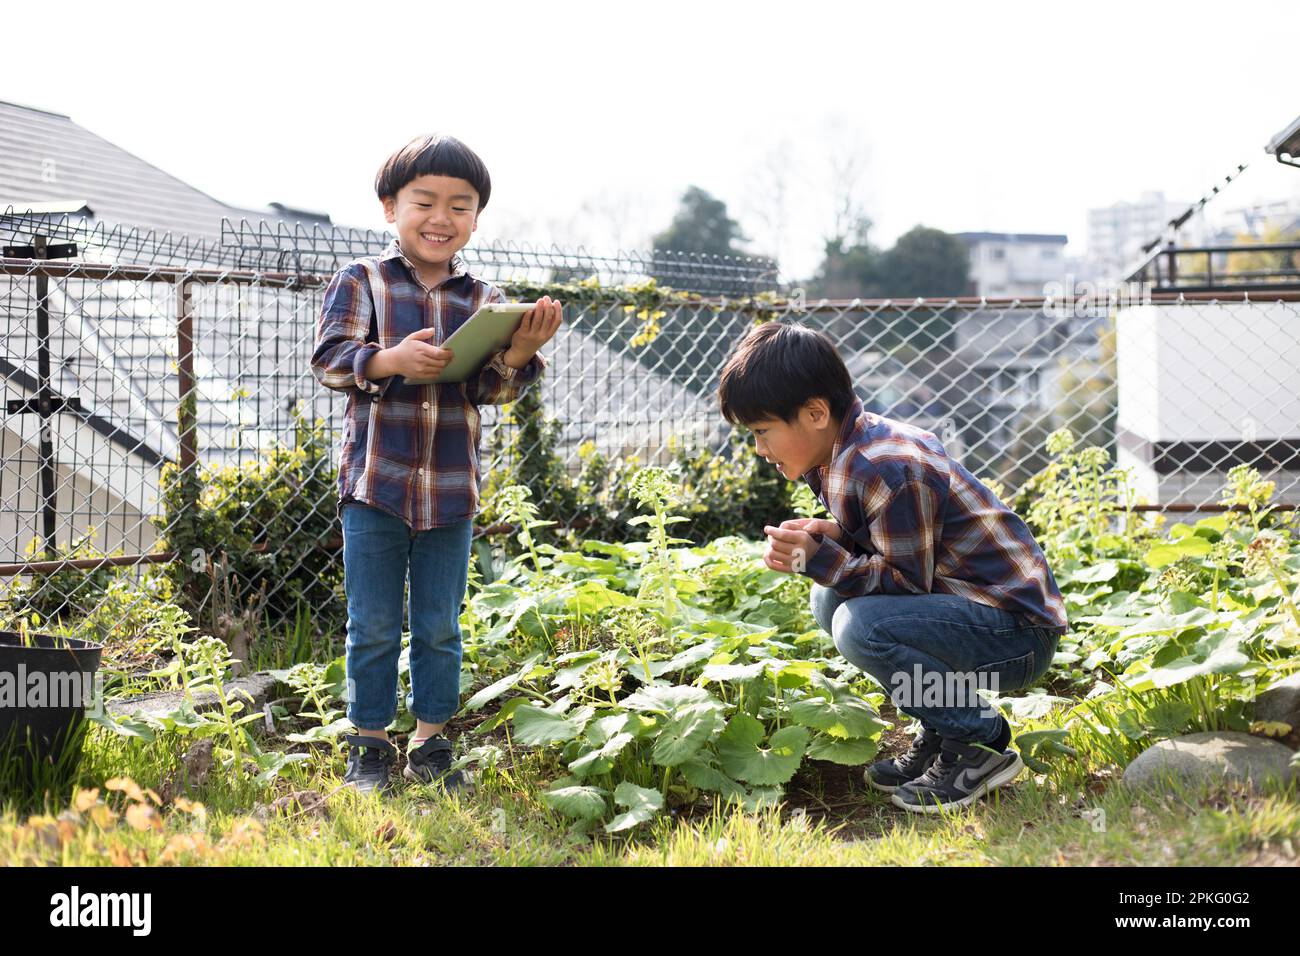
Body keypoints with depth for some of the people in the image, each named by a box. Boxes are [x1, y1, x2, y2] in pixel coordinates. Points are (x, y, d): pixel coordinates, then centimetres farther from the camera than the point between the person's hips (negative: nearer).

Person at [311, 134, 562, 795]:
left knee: (440, 629, 10)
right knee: (373, 628, 6)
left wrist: (518, 356, -22)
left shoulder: (483, 299, 6)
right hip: (375, 482, -2)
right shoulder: (360, 282, -1)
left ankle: (431, 745, 23)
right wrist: (391, 360, -26)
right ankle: (369, 746, 18)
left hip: (452, 488, 2)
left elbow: (493, 391, -1)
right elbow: (329, 361, -9)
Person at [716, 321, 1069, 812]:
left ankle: (979, 742, -9)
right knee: (830, 599, 10)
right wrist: (823, 535, -6)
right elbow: (879, 544, 13)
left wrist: (819, 557, -22)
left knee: (861, 626, -28)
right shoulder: (847, 452, 6)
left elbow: (907, 582, -23)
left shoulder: (886, 472, -24)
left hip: (1018, 632, -10)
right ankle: (938, 732, 12)